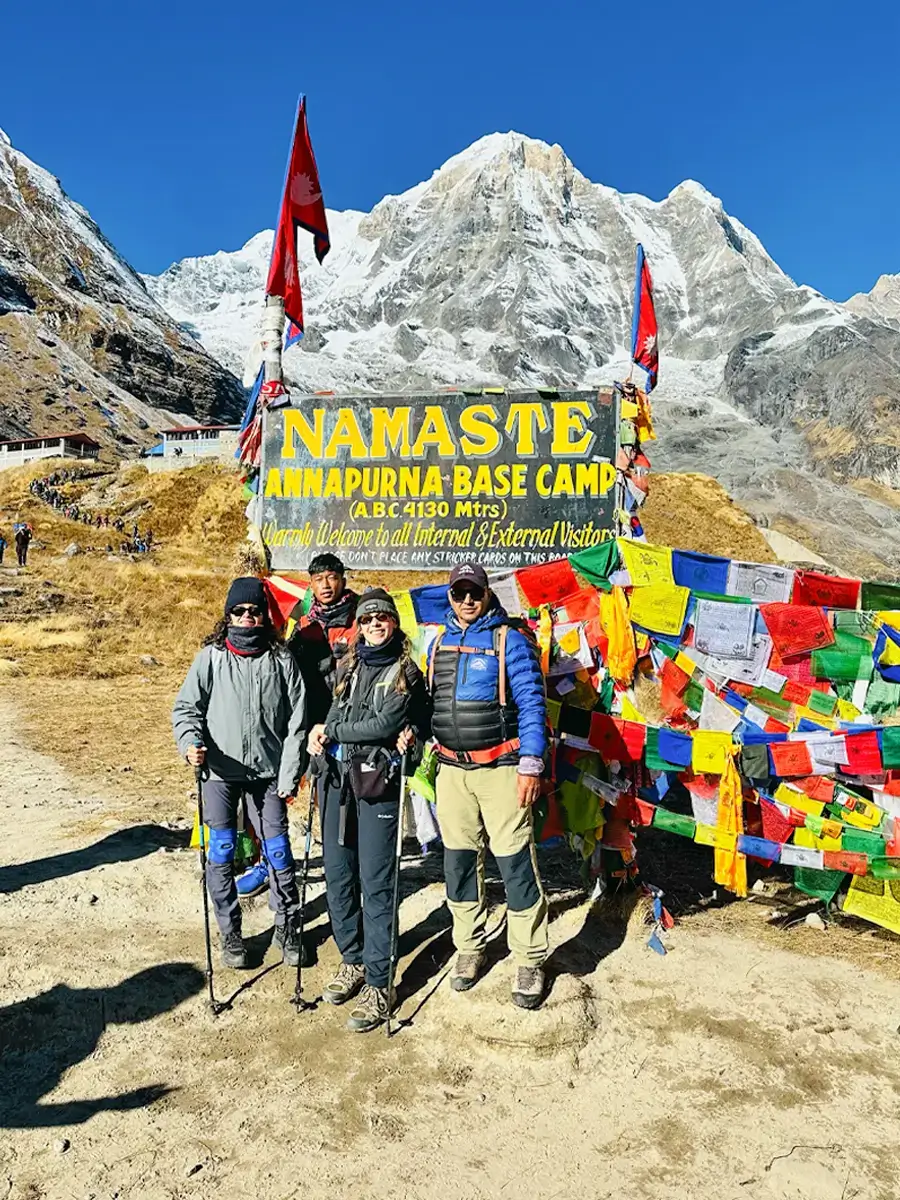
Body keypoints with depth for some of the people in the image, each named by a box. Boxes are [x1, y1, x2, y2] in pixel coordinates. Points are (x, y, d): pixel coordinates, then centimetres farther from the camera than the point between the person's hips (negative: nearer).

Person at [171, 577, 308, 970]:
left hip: (268, 771, 0)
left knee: (277, 850, 5)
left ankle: (287, 927, 25)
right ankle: (230, 933, 23)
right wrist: (190, 743, -17)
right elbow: (186, 707, 3)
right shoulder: (211, 657, -1)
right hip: (220, 771, 0)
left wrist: (289, 775, -3)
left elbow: (296, 720, 0)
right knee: (221, 852, 5)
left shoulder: (281, 660, -1)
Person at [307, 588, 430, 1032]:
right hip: (338, 779, 6)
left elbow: (386, 724, -13)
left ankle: (378, 984, 7)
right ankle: (352, 961, 30)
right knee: (338, 876, 12)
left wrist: (332, 732, -7)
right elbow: (335, 714, 14)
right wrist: (322, 736, -8)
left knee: (376, 884, -3)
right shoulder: (347, 667, 15)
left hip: (378, 783, -5)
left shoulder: (406, 672, -3)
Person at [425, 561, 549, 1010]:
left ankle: (529, 960, 13)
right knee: (459, 860, 12)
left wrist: (530, 765, -14)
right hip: (451, 769, 5)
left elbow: (531, 703, -9)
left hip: (500, 768, -5)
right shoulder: (439, 643, 12)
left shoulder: (510, 639, -5)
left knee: (515, 863, -2)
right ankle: (469, 947, 29)